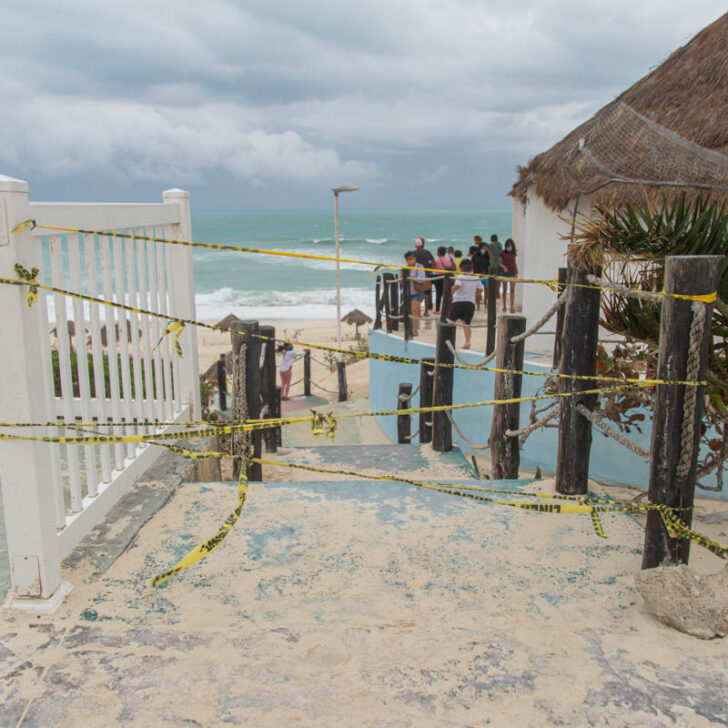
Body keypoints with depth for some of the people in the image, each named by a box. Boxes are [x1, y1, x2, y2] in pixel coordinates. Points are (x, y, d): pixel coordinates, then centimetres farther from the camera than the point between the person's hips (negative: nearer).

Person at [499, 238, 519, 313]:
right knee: (504, 289, 7)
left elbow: (514, 262, 16)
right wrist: (504, 267, -22)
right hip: (504, 273, -2)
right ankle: (504, 306, 19)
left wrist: (516, 272, 16)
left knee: (512, 289, -7)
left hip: (512, 273, 2)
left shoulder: (513, 253, 6)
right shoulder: (502, 252, -4)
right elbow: (499, 263, -4)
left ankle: (512, 307, -8)